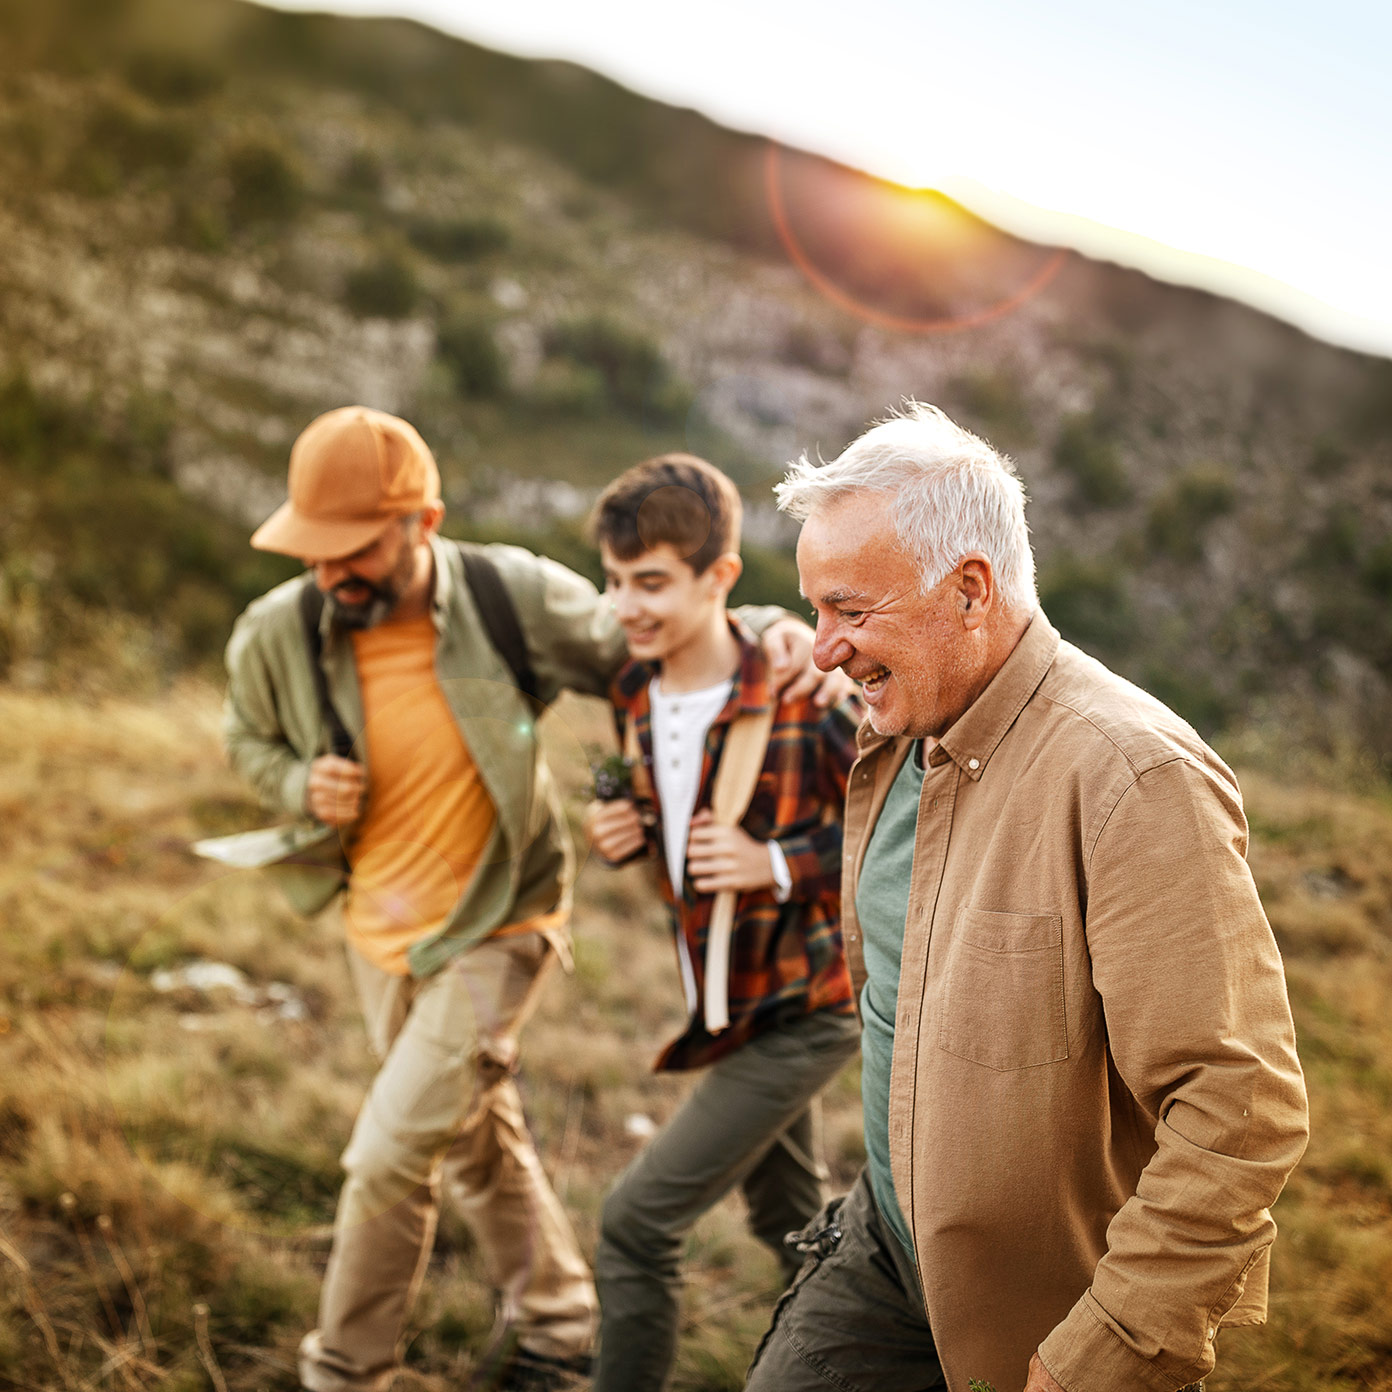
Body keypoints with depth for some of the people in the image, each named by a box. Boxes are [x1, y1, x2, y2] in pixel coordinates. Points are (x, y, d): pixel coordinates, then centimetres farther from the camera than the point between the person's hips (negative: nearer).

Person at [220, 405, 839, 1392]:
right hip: (378, 929, 5)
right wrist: (301, 786, -17)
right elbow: (250, 739, 6)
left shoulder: (514, 597, -24)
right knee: (477, 1141, 22)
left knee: (390, 1156, -8)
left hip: (494, 929, -4)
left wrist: (771, 630, -22)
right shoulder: (276, 634, -16)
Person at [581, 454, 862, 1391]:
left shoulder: (804, 700, -24)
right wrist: (624, 833, -7)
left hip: (801, 1012, -8)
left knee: (639, 1218, -8)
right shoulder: (635, 693, -2)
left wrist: (778, 865, -27)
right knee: (789, 1221, 24)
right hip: (728, 1004, 8)